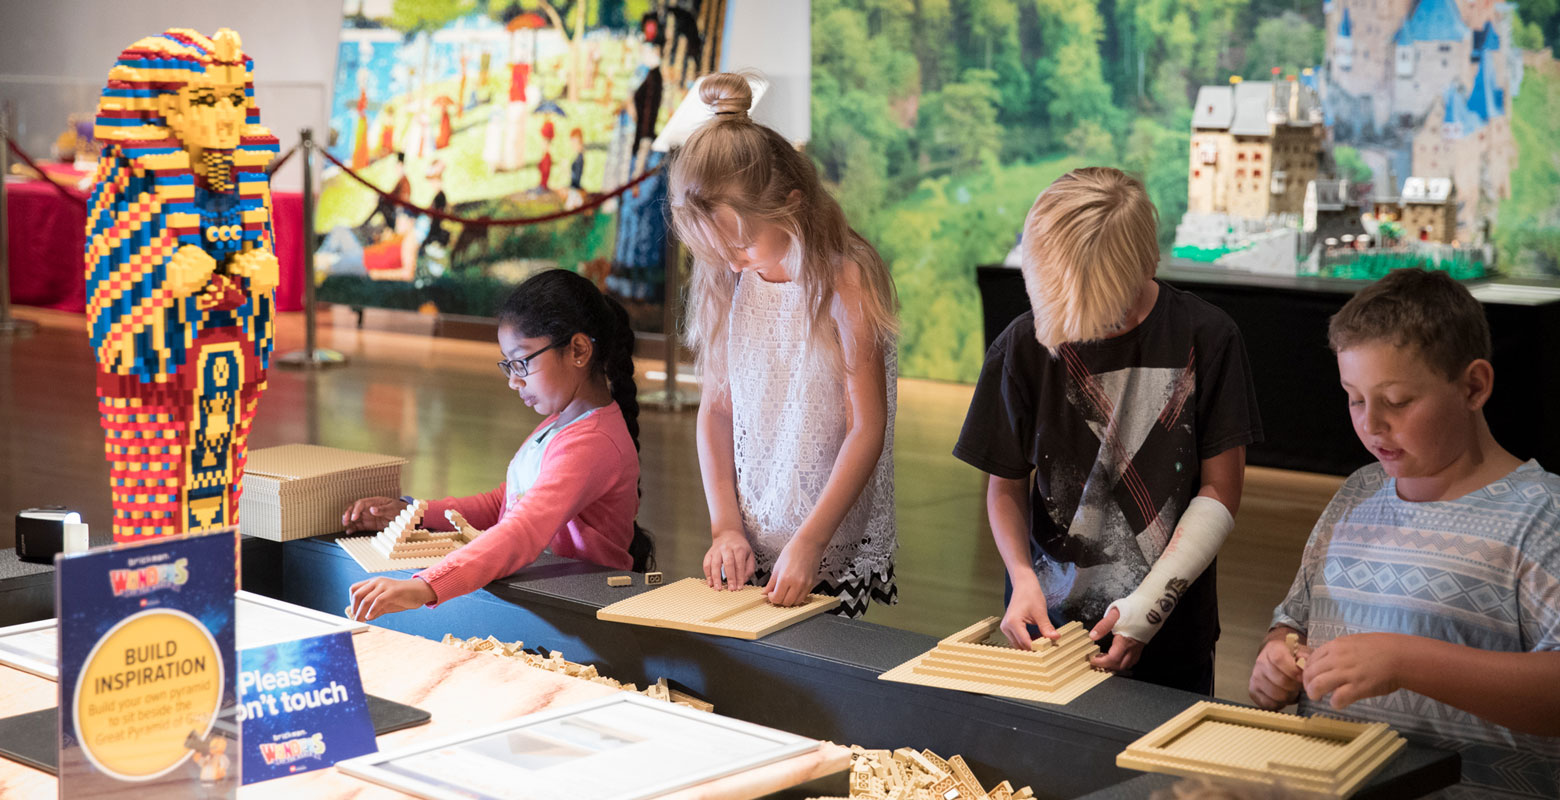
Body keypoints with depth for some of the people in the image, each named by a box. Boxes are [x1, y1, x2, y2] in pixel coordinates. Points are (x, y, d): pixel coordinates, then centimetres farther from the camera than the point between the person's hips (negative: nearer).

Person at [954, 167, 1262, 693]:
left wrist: (1150, 603, -13)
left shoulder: (1205, 339, -10)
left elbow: (1220, 491, -5)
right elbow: (1005, 485, 4)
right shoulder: (1025, 346, -7)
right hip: (1046, 622, 1)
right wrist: (1023, 579, -13)